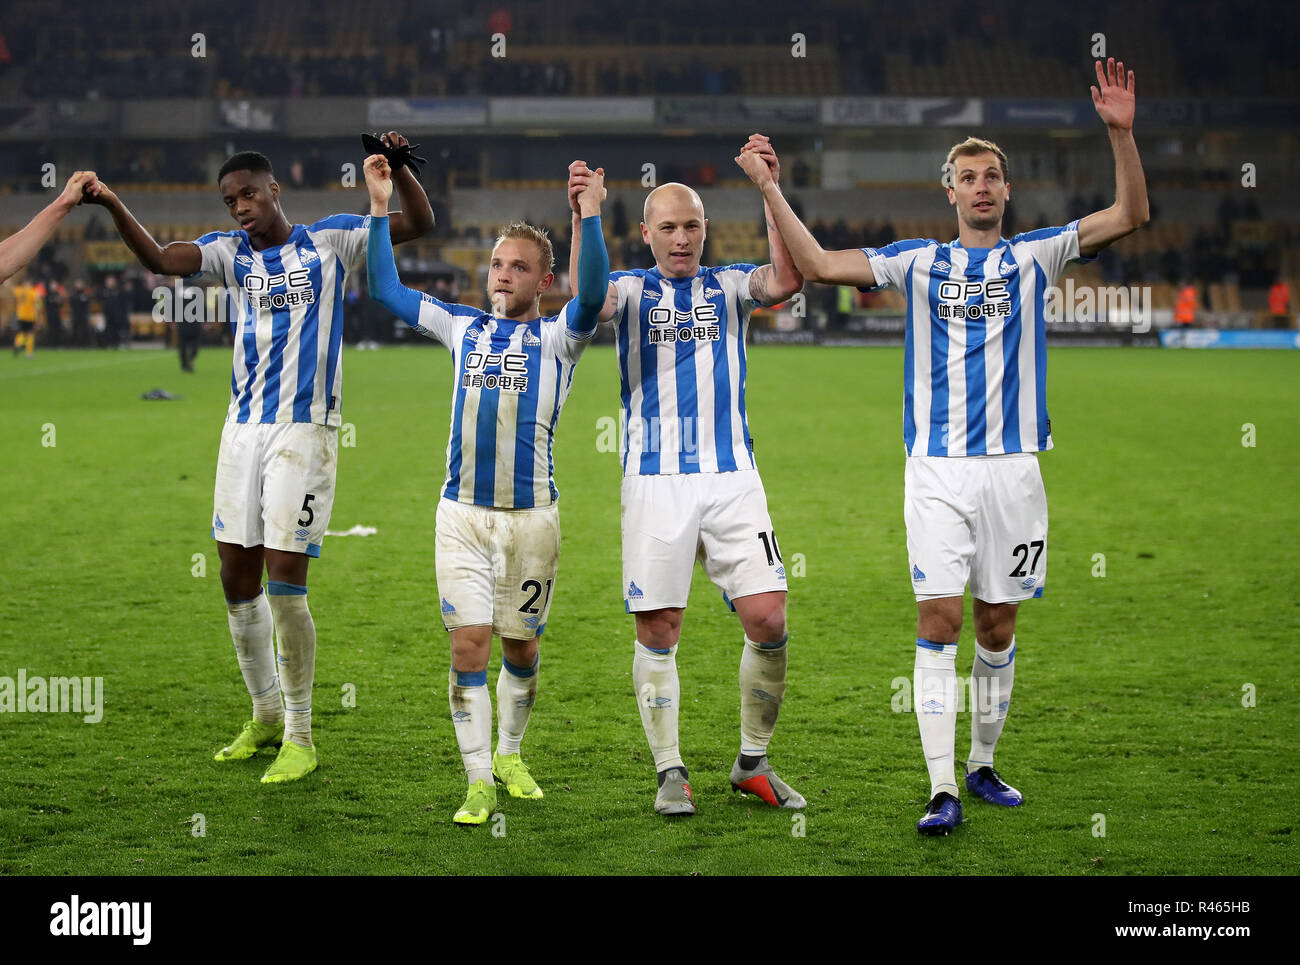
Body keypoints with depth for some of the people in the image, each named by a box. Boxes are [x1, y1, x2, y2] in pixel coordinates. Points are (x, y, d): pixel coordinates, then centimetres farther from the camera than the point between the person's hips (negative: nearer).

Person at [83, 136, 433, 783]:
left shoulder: (330, 241, 3)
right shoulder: (229, 252, 9)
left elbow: (418, 224, 0)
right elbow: (160, 259, -8)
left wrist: (399, 167, -19)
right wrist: (113, 207, -24)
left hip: (305, 431, -4)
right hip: (244, 430, 4)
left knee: (285, 579, -9)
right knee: (237, 576, 7)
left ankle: (300, 737, 3)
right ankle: (266, 714, 25)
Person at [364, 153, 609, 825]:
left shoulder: (556, 337, 2)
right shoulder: (463, 329, 12)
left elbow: (592, 296, -19)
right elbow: (385, 289, 16)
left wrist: (589, 215, -29)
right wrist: (380, 208, 9)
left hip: (531, 515, -1)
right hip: (462, 514, 2)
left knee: (520, 646, 9)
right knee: (468, 643, -6)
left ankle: (509, 756, 31)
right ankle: (479, 783, -1)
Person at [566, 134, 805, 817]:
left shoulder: (728, 287, 11)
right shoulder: (632, 290, 8)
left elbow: (786, 280, -10)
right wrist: (581, 218, -29)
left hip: (732, 478, 1)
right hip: (655, 481, -1)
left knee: (768, 620, -7)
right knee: (658, 630, 0)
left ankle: (752, 762, 10)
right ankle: (670, 772, 12)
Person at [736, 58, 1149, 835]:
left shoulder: (1034, 257, 7)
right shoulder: (919, 261, 8)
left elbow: (1131, 216, -3)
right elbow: (819, 265, 5)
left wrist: (1121, 132, -15)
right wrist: (771, 190, 0)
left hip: (1013, 465, 1)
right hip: (937, 469, -1)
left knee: (998, 625, 8)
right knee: (939, 620, -8)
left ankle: (983, 764, 24)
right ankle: (943, 790, -9)